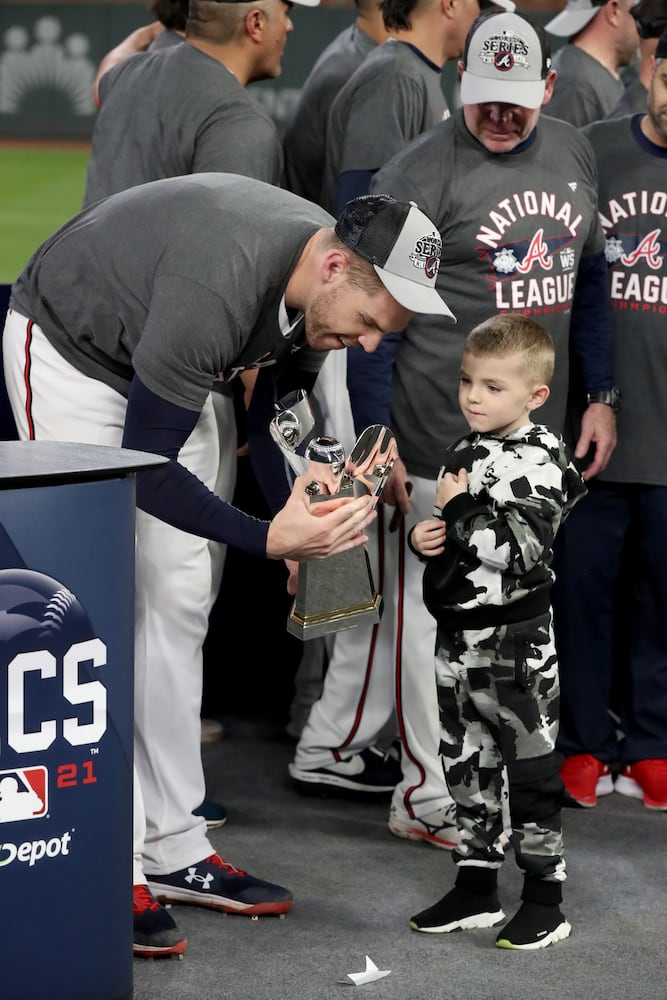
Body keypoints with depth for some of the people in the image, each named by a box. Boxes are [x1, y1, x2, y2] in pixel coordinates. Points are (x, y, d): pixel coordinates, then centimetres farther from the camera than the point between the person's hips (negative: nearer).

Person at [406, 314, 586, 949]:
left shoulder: (539, 459, -14)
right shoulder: (463, 454, 10)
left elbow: (522, 549, -25)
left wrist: (461, 509, -19)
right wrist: (423, 536, 1)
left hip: (516, 640, -8)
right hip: (458, 635, 8)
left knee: (530, 769, 0)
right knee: (467, 766, 14)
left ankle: (544, 901, 8)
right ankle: (475, 889, 24)